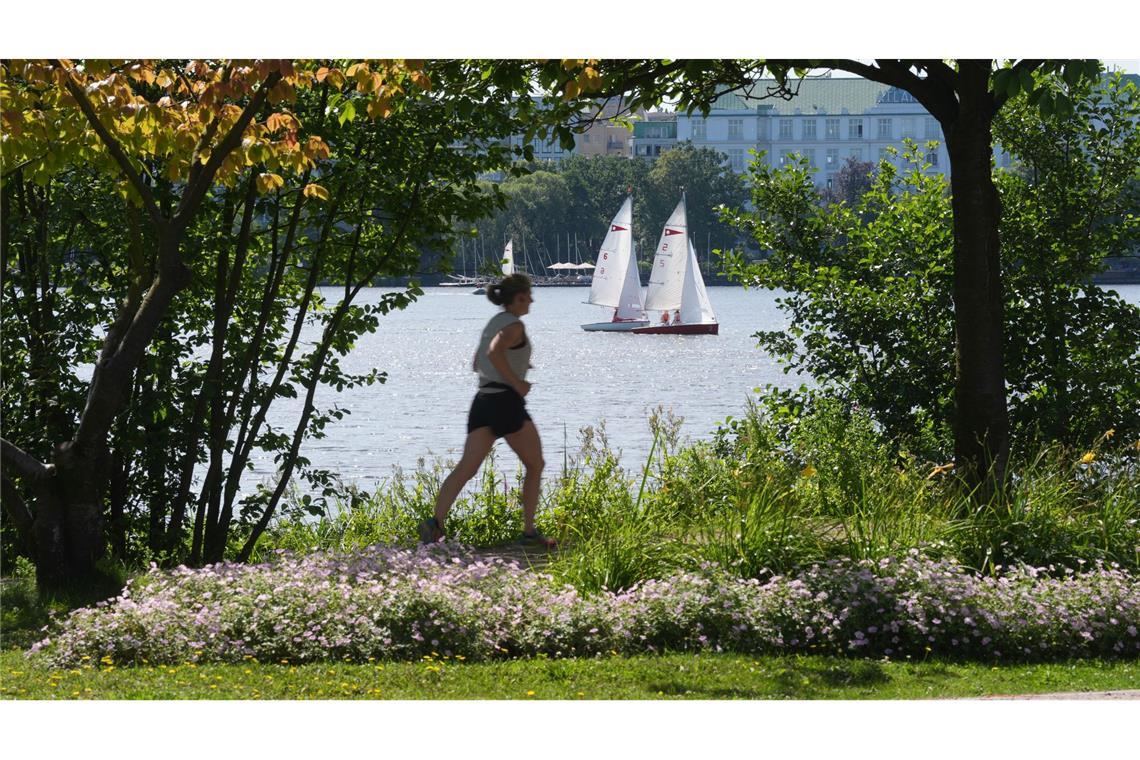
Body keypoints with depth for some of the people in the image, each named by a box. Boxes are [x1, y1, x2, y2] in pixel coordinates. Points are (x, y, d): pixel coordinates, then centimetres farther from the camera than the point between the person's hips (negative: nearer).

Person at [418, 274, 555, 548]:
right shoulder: (514, 325, -6)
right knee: (535, 466, 10)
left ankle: (436, 521, -25)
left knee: (466, 468, -6)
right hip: (507, 402, -7)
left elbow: (477, 364, 28)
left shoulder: (493, 323, 20)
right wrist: (517, 383, -16)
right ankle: (529, 531, 8)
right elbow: (495, 352, -24)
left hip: (482, 401, 7)